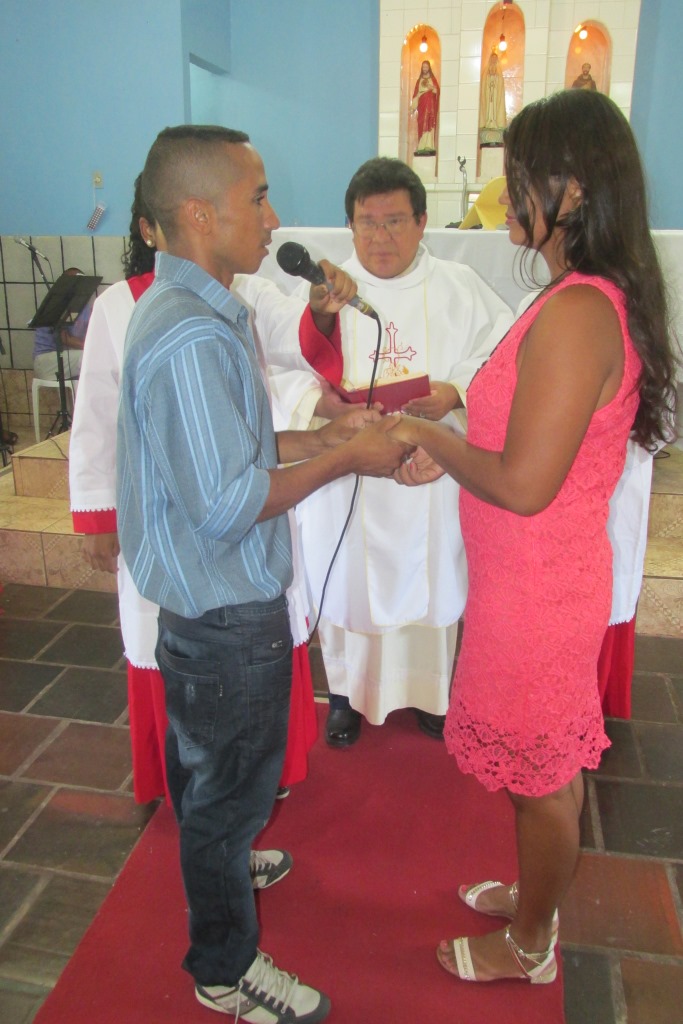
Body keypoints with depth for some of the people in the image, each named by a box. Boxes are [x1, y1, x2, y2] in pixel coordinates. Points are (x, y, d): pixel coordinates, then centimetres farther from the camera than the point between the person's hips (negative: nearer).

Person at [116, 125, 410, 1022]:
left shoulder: (197, 312, 7)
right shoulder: (190, 338, -27)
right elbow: (224, 505, -29)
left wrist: (323, 437, 4)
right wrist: (343, 459, -20)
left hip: (215, 603, 10)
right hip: (226, 617, -10)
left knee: (209, 768, 29)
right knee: (229, 785, 10)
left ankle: (219, 863, 55)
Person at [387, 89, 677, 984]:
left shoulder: (576, 313, -25)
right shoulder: (595, 298, 6)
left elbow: (524, 483, -27)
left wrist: (430, 437, -12)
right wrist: (448, 456, 9)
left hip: (536, 593, -9)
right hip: (543, 579, 9)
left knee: (544, 783, 13)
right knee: (552, 769, 26)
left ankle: (528, 947, 37)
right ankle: (535, 899, 49)